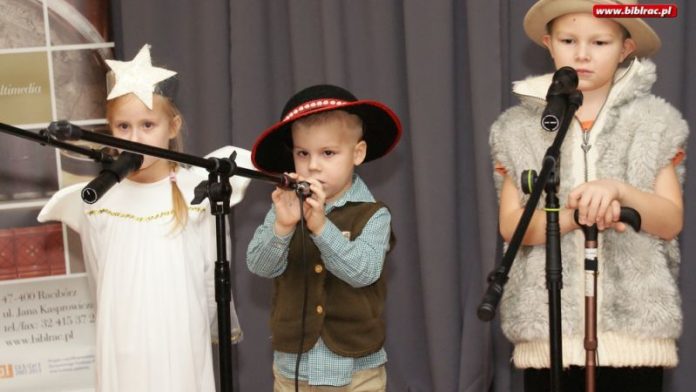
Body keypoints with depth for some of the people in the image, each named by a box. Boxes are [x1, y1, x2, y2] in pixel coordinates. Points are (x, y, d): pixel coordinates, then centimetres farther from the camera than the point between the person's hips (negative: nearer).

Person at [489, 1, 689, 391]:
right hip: (547, 323, 1)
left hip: (635, 323, 0)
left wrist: (620, 190, -18)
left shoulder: (655, 122, 4)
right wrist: (574, 214, -18)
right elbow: (511, 224, 0)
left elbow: (672, 221, 0)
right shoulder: (520, 127, 6)